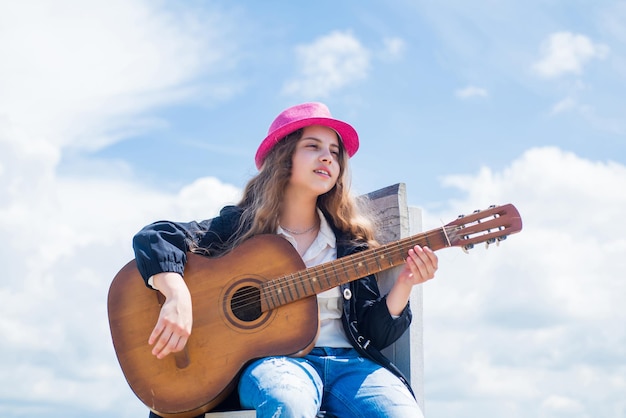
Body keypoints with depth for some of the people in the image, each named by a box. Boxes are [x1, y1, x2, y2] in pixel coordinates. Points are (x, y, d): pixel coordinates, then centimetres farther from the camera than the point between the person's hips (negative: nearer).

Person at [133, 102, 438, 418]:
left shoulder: (349, 240, 14)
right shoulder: (241, 225, 8)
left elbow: (373, 333, 11)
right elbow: (154, 237, -4)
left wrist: (404, 284, -7)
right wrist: (178, 296, -22)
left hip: (347, 360, 3)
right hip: (272, 358, -2)